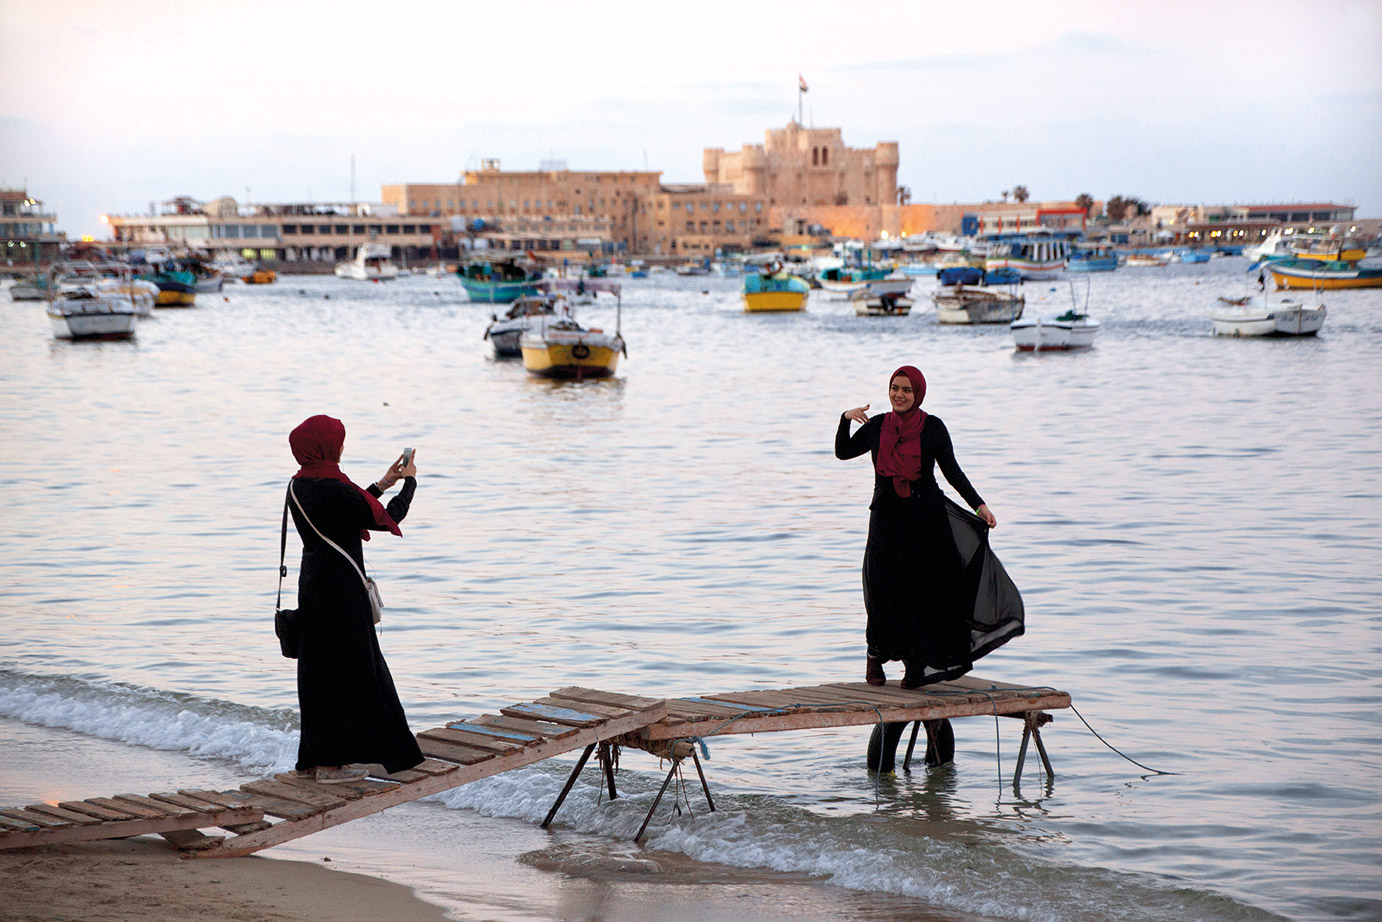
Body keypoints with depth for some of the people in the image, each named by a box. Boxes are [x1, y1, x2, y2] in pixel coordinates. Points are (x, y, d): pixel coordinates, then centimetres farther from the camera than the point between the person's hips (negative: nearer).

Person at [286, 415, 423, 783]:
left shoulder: (300, 485, 6)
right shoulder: (331, 489, -22)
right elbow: (388, 518, -13)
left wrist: (382, 484, 21)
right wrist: (409, 482, 2)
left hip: (314, 583, 9)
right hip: (339, 590, -9)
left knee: (319, 671, 16)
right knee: (343, 670, 0)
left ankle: (315, 757, 23)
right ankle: (331, 763, 4)